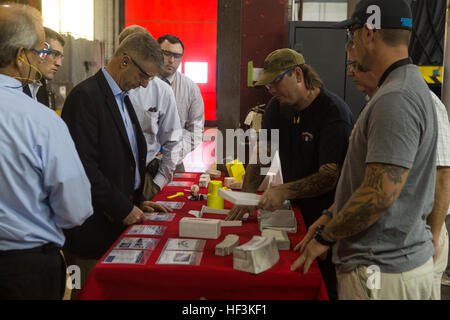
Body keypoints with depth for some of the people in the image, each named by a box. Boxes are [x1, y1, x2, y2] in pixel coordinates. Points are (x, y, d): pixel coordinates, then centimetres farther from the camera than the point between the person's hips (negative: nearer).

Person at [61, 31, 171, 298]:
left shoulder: (122, 97, 14)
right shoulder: (85, 96, -15)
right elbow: (83, 165, -21)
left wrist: (137, 201, 9)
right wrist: (123, 209, -16)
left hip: (120, 221, 9)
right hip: (94, 226, -8)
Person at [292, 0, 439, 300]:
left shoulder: (395, 100, -22)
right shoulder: (409, 86, 11)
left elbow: (380, 193, -26)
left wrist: (324, 237, -13)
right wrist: (333, 215, 14)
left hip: (383, 273, -9)